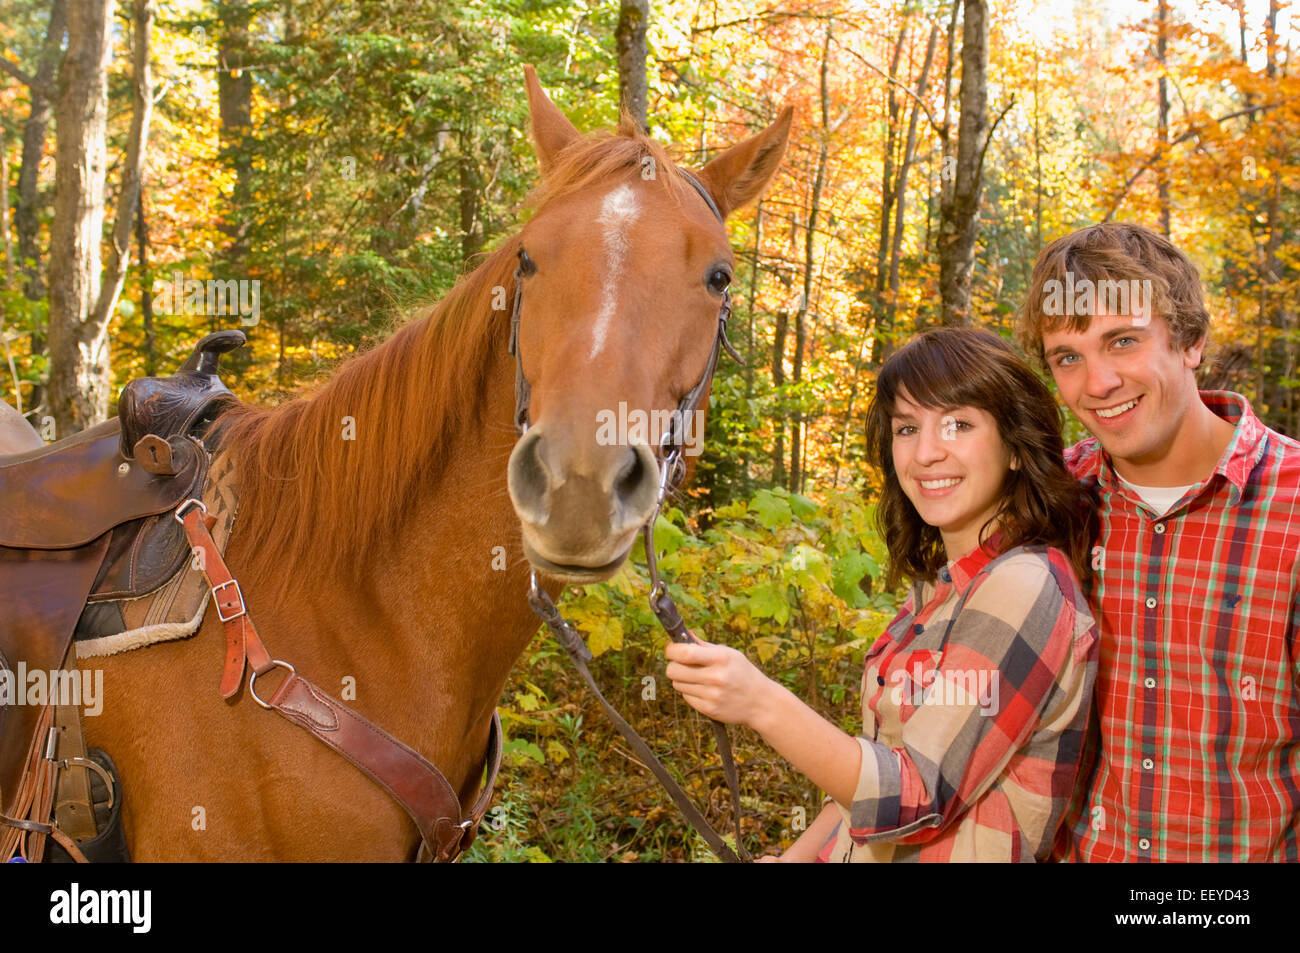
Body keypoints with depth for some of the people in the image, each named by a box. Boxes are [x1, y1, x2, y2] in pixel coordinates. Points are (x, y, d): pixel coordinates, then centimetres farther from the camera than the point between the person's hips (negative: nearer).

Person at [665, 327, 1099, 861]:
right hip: (861, 854, 7)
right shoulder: (942, 585, 9)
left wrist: (763, 706, -29)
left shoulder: (1024, 587, -16)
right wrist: (795, 856, 4)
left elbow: (918, 798, -20)